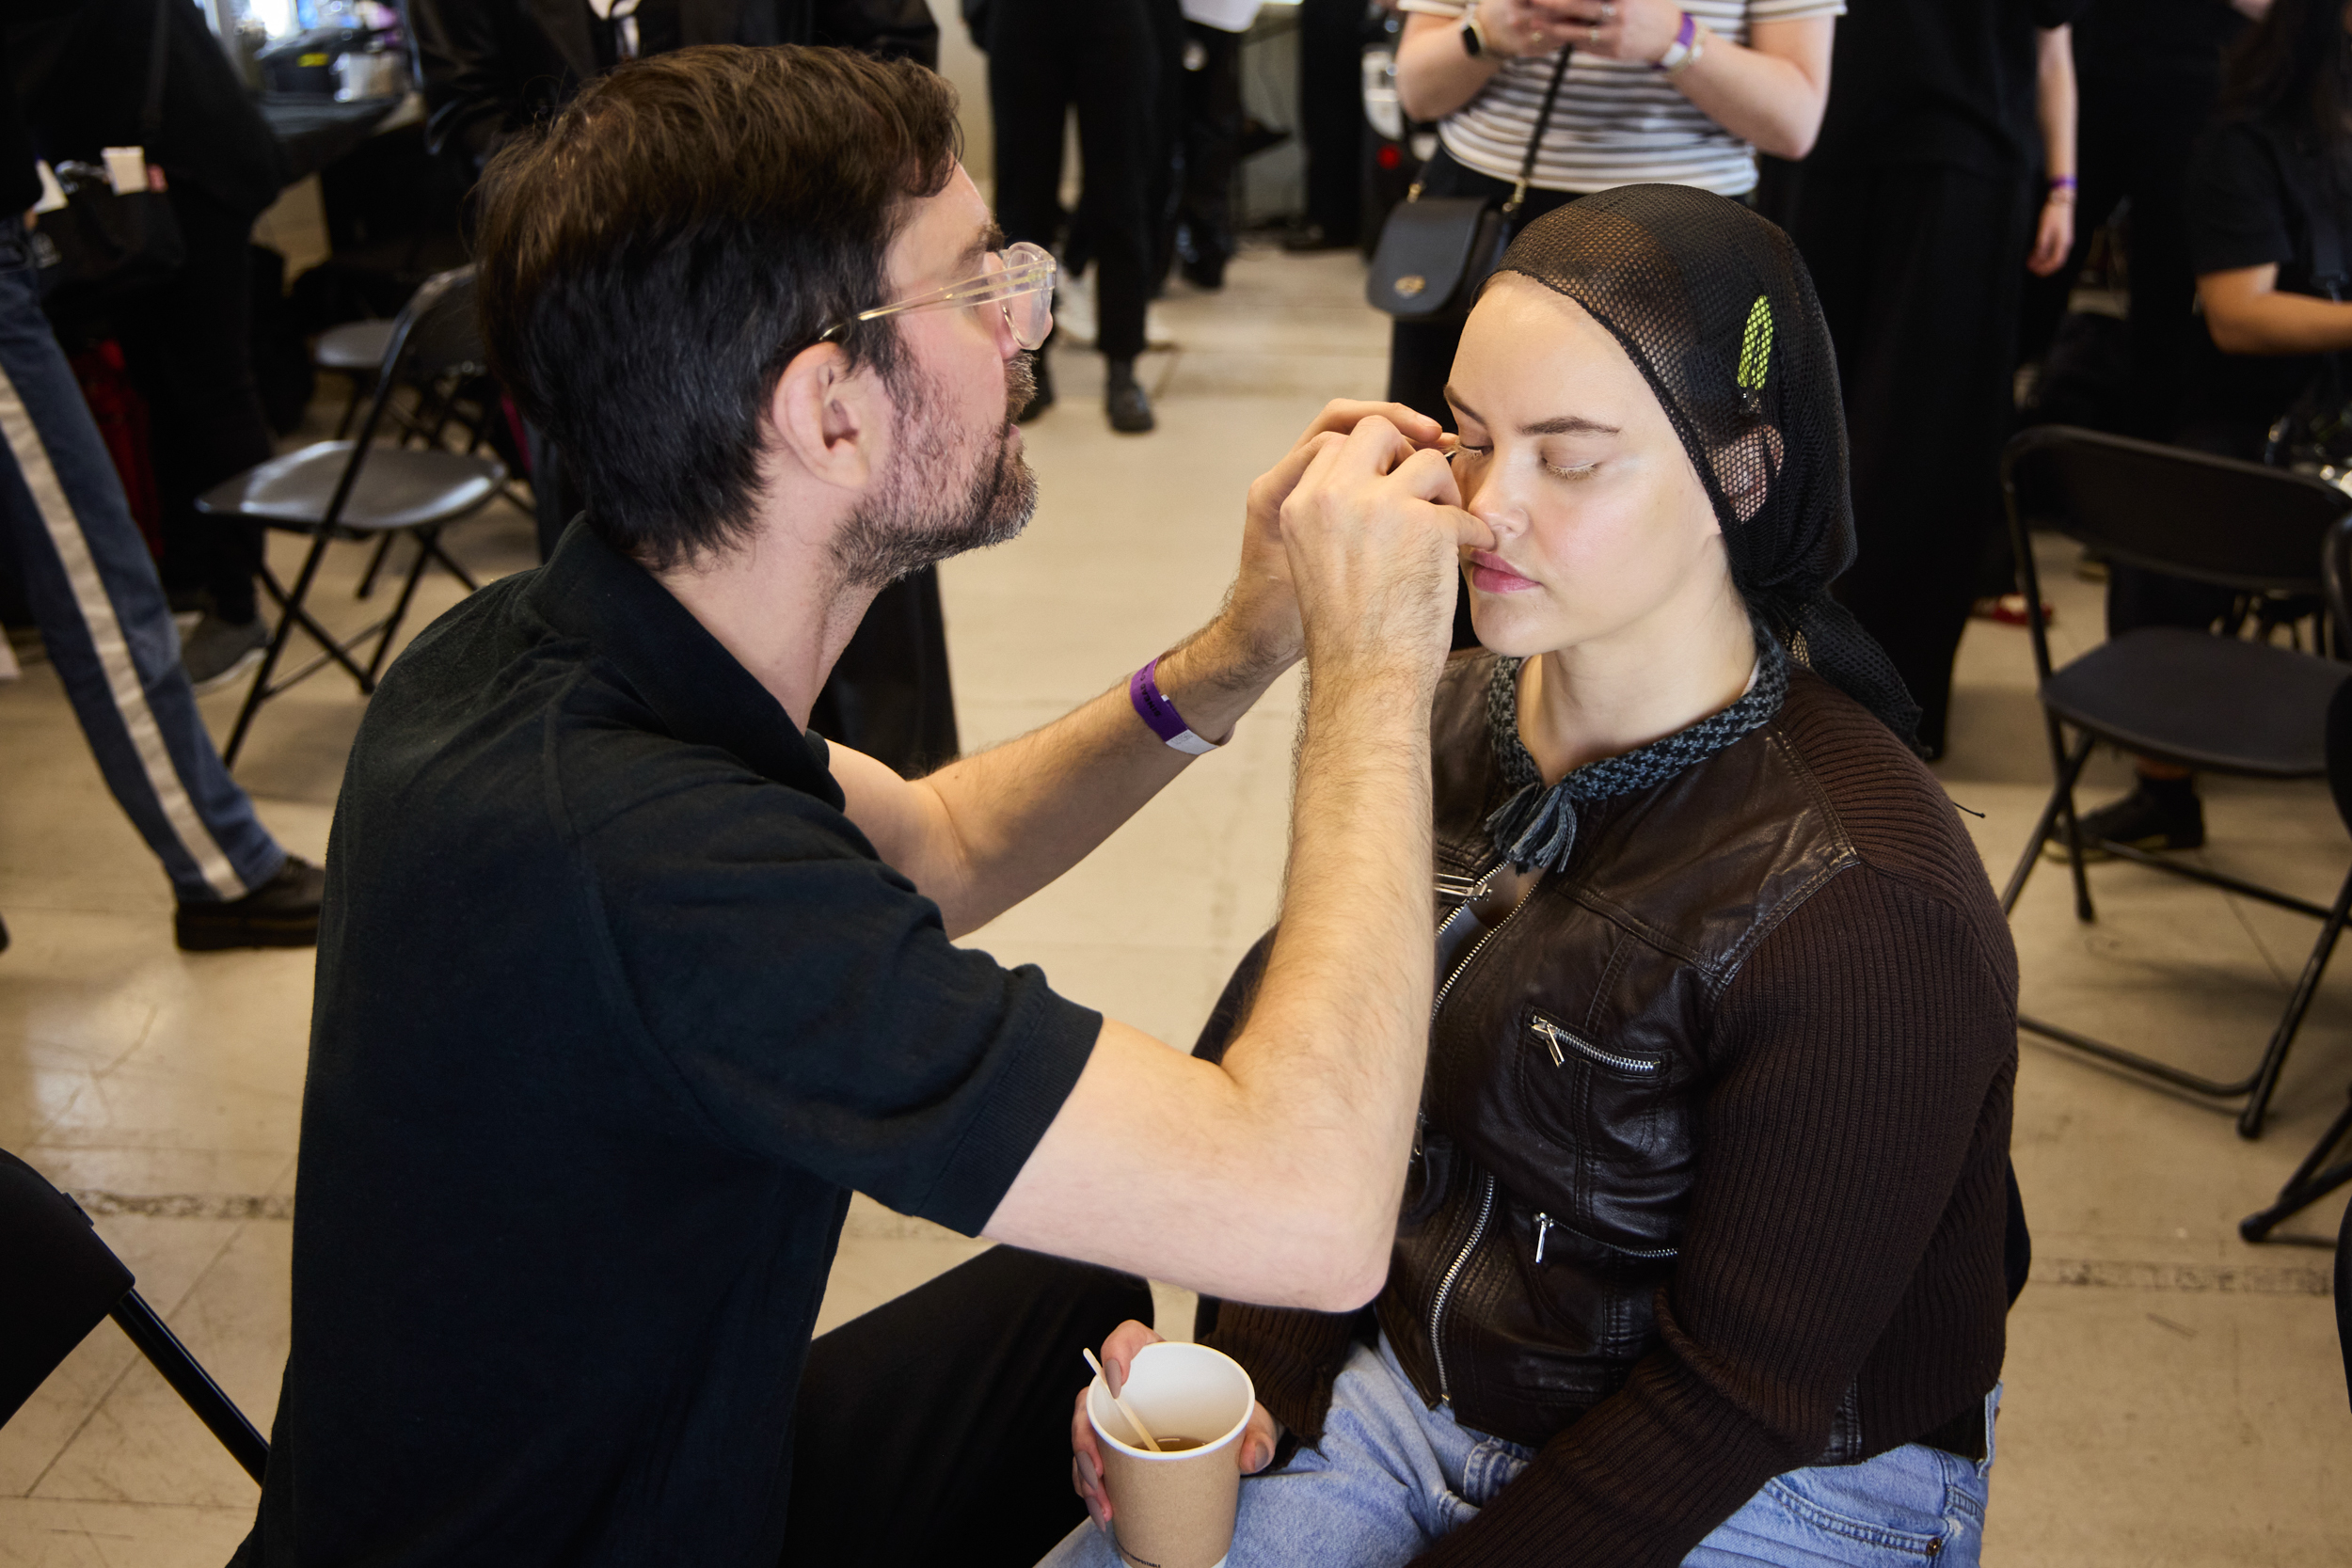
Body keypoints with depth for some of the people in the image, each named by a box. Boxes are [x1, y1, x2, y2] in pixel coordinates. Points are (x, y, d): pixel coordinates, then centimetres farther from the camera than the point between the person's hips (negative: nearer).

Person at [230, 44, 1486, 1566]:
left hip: (639, 1443, 7)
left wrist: (1235, 656, -9)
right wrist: (1373, 670, -26)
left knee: (1174, 1304, 17)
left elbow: (931, 849, 6)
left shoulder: (525, 646, -9)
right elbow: (1311, 1209, -38)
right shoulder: (640, 860, -38)